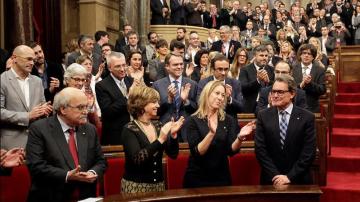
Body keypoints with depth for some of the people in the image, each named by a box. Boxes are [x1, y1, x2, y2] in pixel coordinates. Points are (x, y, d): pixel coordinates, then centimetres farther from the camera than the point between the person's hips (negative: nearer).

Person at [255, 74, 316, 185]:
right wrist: (275, 175, -13)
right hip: (271, 180, 1)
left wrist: (290, 176, -14)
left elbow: (309, 152, -9)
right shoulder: (263, 116, -2)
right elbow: (260, 149, -6)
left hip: (299, 181, -1)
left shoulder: (307, 117, -6)